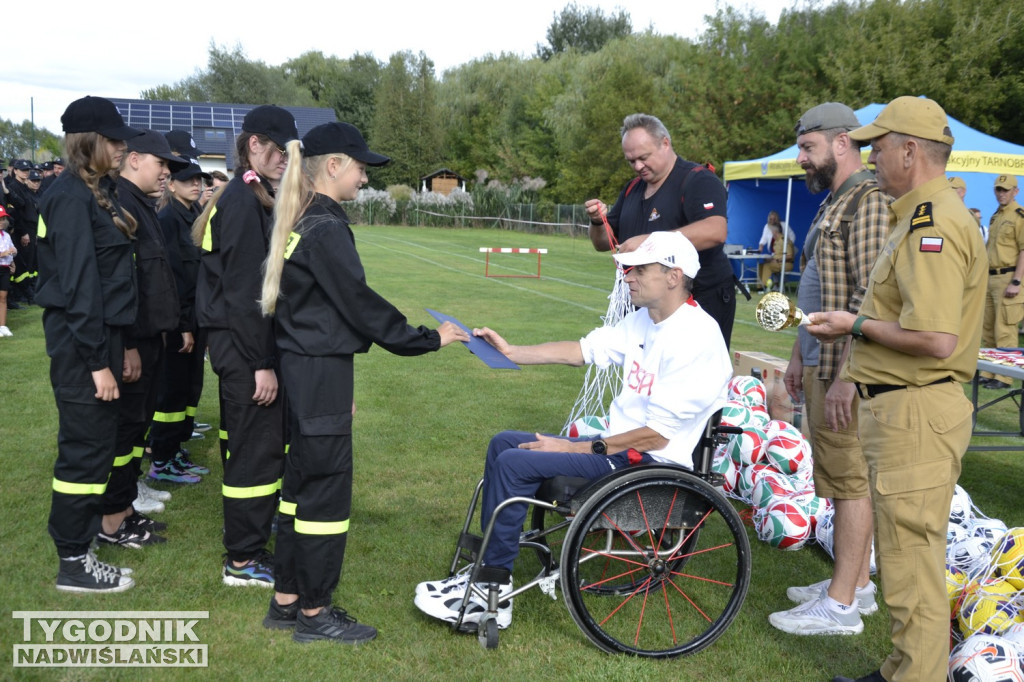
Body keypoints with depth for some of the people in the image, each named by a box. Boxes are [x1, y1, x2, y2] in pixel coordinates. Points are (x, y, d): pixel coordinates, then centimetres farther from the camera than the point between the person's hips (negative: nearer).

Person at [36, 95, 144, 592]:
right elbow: (78, 282, -20)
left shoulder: (95, 192, 13)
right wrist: (97, 360, -21)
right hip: (79, 340, -9)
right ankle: (74, 563, 9)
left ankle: (80, 523, 32)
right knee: (87, 444, -2)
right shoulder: (71, 197, -15)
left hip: (101, 331, 9)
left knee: (96, 439, 17)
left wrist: (114, 347, 16)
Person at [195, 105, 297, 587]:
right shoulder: (245, 202, -17)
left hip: (237, 343, 10)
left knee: (248, 442, 19)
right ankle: (243, 560, 9)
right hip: (246, 348, -10)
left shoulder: (248, 197, 14)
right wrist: (262, 362, -20)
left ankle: (248, 535, 34)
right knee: (259, 445, -2)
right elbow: (245, 291, -21)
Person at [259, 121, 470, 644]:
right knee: (327, 490, 0)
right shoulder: (327, 229, -16)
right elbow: (360, 304, -18)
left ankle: (287, 601, 26)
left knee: (300, 483, 15)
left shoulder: (299, 224, 12)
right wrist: (429, 339, -9)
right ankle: (314, 615, 12)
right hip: (323, 374, -10)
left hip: (300, 368, 10)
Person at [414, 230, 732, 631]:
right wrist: (512, 352, 5)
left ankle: (493, 593, -5)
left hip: (654, 463, -10)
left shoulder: (696, 339, -21)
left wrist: (576, 448, -18)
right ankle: (489, 567, 10)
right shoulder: (644, 319, 7)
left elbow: (657, 434, -23)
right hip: (621, 442, 10)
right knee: (503, 443, 9)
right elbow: (583, 350, 12)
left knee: (514, 463, -18)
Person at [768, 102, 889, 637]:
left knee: (849, 478, -4)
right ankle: (856, 583, 25)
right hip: (821, 365, 10)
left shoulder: (869, 202, -14)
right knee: (845, 477, 14)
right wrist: (799, 355, 23)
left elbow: (871, 298, -22)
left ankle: (841, 604, 5)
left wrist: (846, 375, -23)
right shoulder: (833, 203, 18)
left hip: (845, 372, -10)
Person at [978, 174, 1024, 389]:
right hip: (991, 277, 9)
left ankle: (1004, 377, -2)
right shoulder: (995, 216, 18)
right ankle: (988, 373, 22)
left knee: (1004, 331, -7)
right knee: (987, 329, 13)